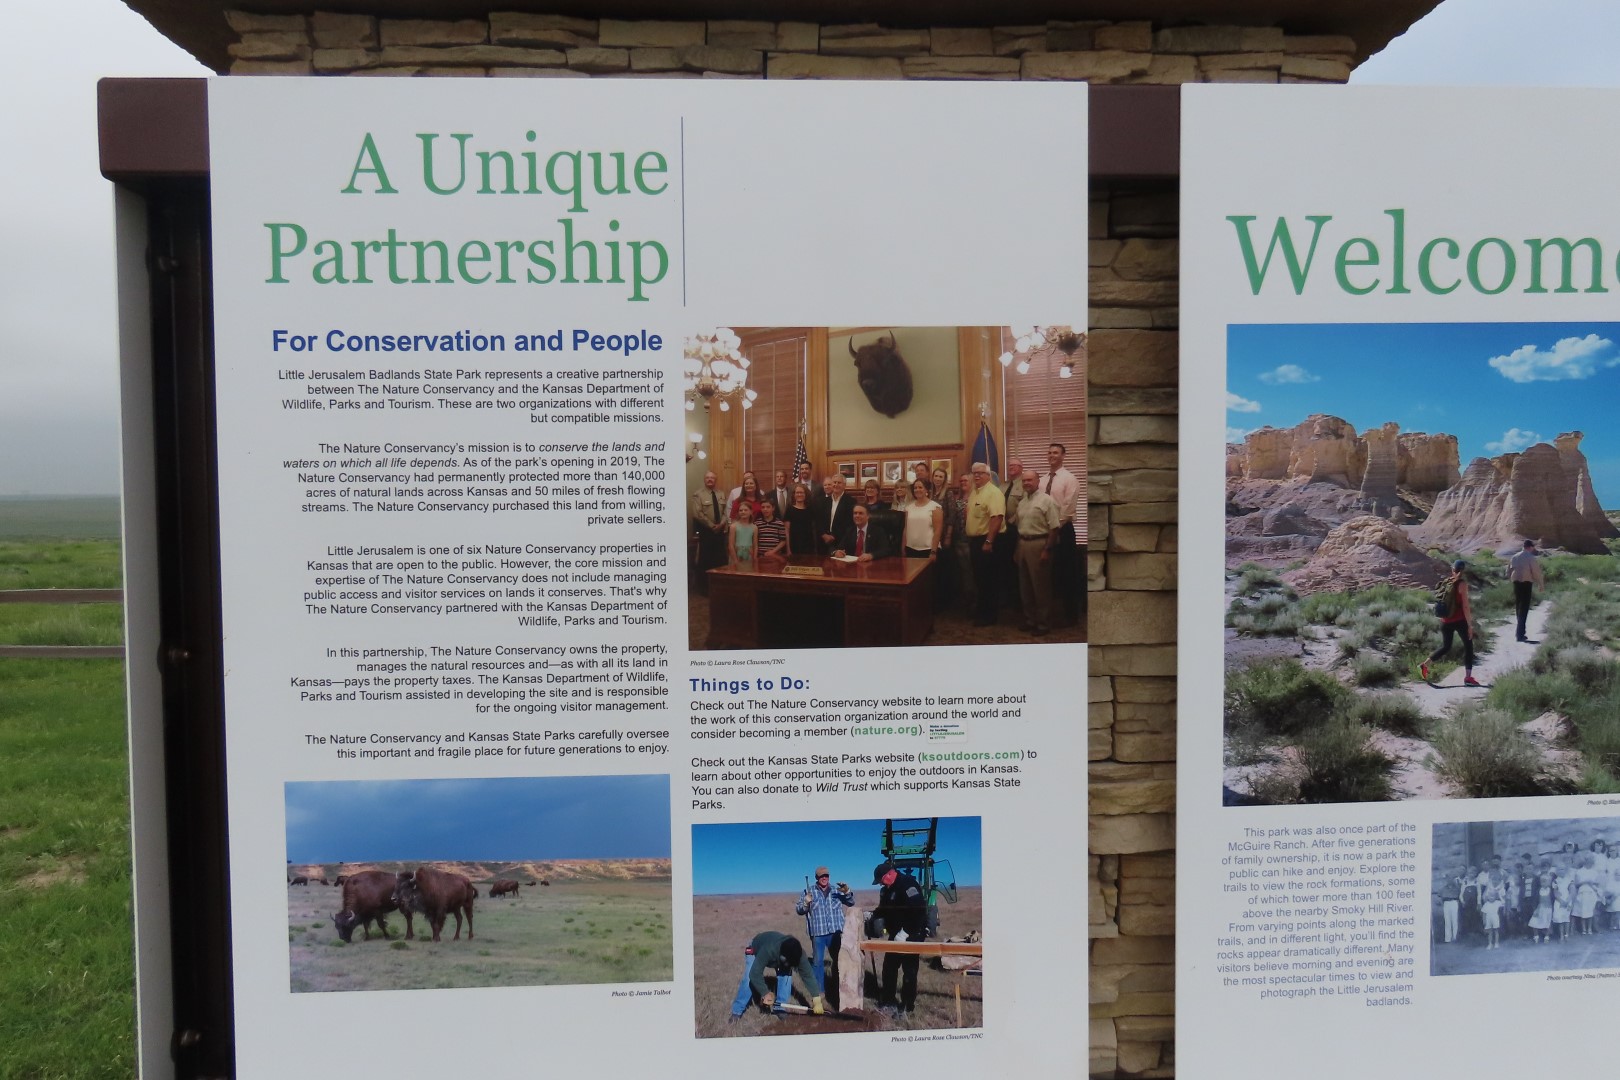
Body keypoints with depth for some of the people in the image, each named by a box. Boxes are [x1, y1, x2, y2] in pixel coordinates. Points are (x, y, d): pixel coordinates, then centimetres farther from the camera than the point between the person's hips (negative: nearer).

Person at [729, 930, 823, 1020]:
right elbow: (754, 974, -43)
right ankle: (737, 1011, -3)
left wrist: (817, 1000, -32)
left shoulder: (797, 953, -34)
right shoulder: (768, 950, -47)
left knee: (786, 975, -16)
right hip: (756, 950, -4)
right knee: (749, 980, -19)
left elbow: (807, 974, -30)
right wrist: (765, 993, -38)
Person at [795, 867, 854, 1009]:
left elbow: (851, 903, 9)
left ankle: (837, 990, 24)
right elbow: (799, 909, 2)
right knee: (818, 962, 1)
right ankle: (819, 991, 11)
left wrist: (847, 892, -11)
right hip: (818, 933, -2)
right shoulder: (808, 892, 2)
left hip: (835, 932, 2)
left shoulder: (837, 891, 7)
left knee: (838, 960, 10)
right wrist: (805, 903, -19)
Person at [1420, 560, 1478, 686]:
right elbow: (1465, 606, -13)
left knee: (1445, 647, 18)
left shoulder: (1447, 582, 7)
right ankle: (1468, 678, 5)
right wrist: (1470, 625, -11)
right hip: (1459, 620, -6)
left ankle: (1424, 665, 8)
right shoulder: (1462, 584, -10)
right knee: (1468, 646, 7)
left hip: (1446, 620, 6)